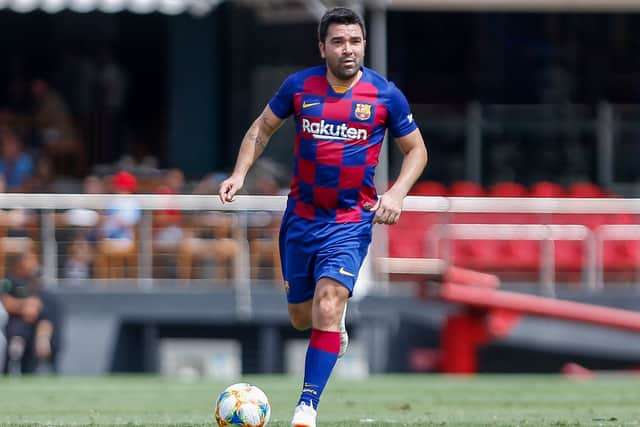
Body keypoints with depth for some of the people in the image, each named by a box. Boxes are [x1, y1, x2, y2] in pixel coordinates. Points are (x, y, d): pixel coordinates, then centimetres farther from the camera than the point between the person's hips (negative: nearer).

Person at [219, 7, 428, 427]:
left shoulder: (385, 94, -7)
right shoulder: (299, 86, -4)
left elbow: (416, 150, 4)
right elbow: (262, 129, 11)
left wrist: (397, 192, -12)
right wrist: (240, 173, -3)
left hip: (350, 222, -3)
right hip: (301, 217, 3)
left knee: (327, 310, -21)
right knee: (302, 319, 13)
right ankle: (337, 323, 50)